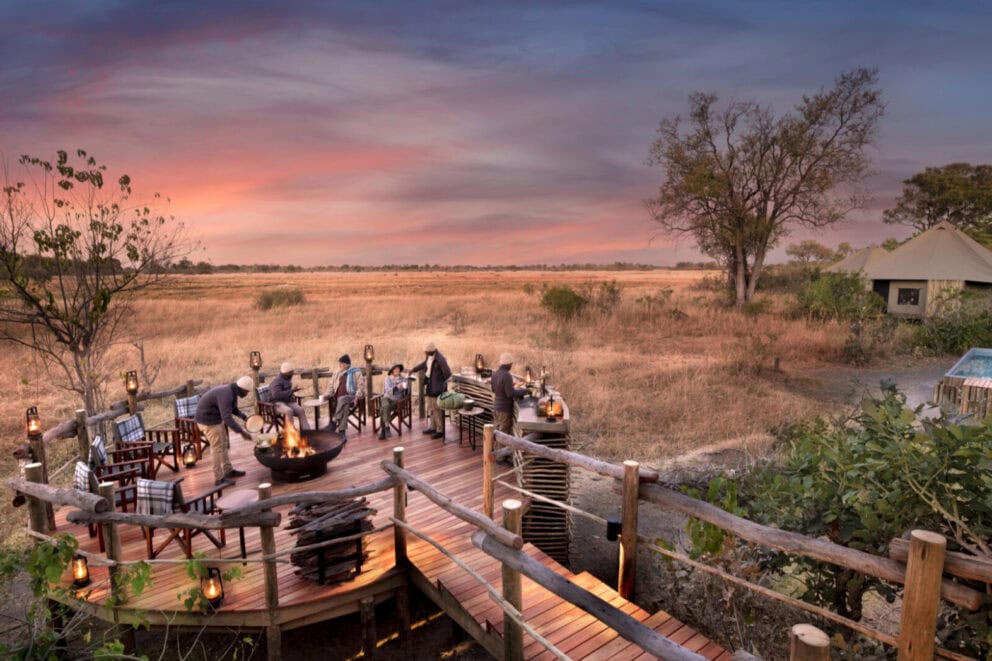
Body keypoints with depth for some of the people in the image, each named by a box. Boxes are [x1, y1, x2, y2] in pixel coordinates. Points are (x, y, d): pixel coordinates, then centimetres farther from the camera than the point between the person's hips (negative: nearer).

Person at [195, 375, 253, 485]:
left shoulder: (232, 391, 1)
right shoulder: (226, 395, -30)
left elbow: (232, 409, 18)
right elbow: (227, 418, -38)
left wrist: (245, 417, 3)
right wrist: (241, 432, -38)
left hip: (215, 417, 10)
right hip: (208, 420, -10)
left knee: (223, 444, 16)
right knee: (218, 447, -6)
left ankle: (228, 470, 27)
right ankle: (219, 478, 2)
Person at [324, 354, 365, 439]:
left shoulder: (356, 372, 6)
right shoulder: (337, 373, 20)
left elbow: (361, 386, -2)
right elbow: (331, 386, 19)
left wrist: (357, 396, -19)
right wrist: (327, 394, -2)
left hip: (351, 396, -3)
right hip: (339, 398, 3)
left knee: (342, 400, -39)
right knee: (345, 405, -34)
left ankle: (334, 422, -39)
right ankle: (342, 431, -38)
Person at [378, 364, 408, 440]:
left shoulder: (403, 379, 7)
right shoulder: (387, 379, 6)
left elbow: (406, 393, 2)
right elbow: (388, 390, -11)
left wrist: (406, 389, -21)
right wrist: (397, 387, -29)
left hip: (397, 400, -1)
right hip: (387, 398, 1)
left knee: (383, 409, -29)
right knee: (386, 406, -35)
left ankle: (382, 429, -22)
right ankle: (387, 427, -33)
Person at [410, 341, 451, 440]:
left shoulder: (440, 359, -24)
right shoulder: (429, 356, 3)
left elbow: (447, 373, -23)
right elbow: (424, 364, 24)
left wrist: (440, 381, -7)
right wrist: (414, 369, 18)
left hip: (437, 387, -9)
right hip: (430, 387, 9)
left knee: (437, 409, -3)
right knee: (431, 408, 18)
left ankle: (440, 431, 7)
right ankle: (433, 427, 31)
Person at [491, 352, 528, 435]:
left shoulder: (495, 373, 2)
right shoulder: (507, 375, -22)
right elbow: (510, 394, -23)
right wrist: (524, 391, -9)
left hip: (496, 407, 8)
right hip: (505, 409, -8)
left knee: (497, 431, 16)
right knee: (504, 433, 2)